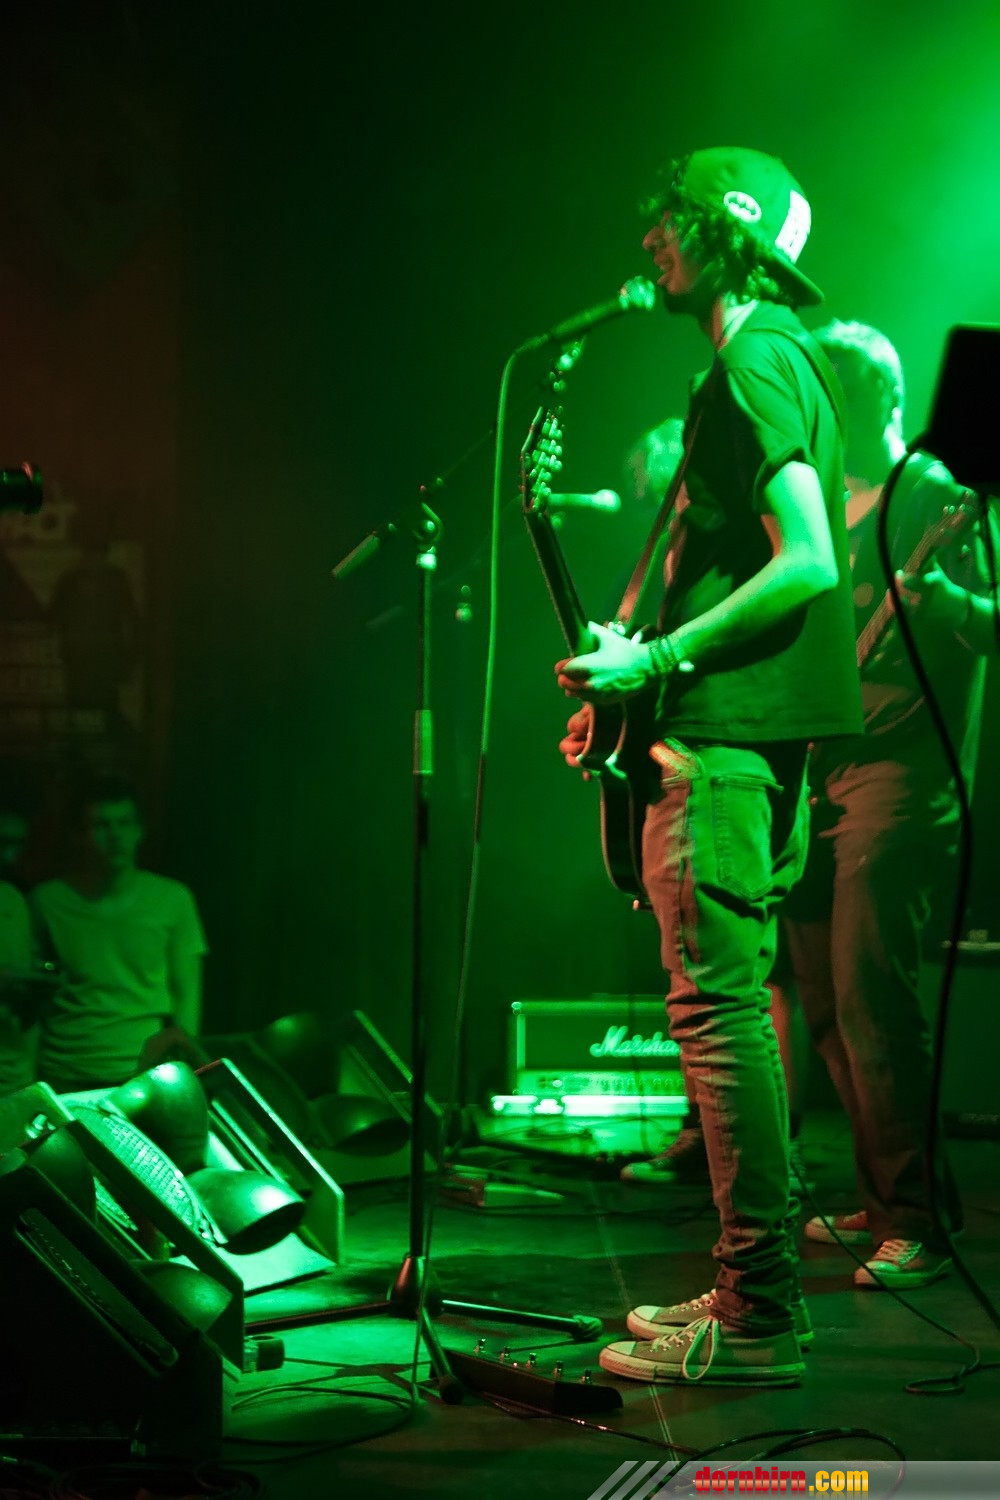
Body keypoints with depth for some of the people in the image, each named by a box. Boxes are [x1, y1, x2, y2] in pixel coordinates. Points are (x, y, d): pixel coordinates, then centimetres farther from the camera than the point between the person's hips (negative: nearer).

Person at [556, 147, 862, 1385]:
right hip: (746, 727, 11)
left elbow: (809, 565, -21)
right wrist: (644, 671, 18)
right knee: (727, 1004, 13)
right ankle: (749, 1287, 20)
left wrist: (654, 659, -19)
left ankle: (757, 1322, -7)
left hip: (725, 729, -11)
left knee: (716, 1005, -10)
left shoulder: (755, 364, -11)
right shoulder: (779, 360, 21)